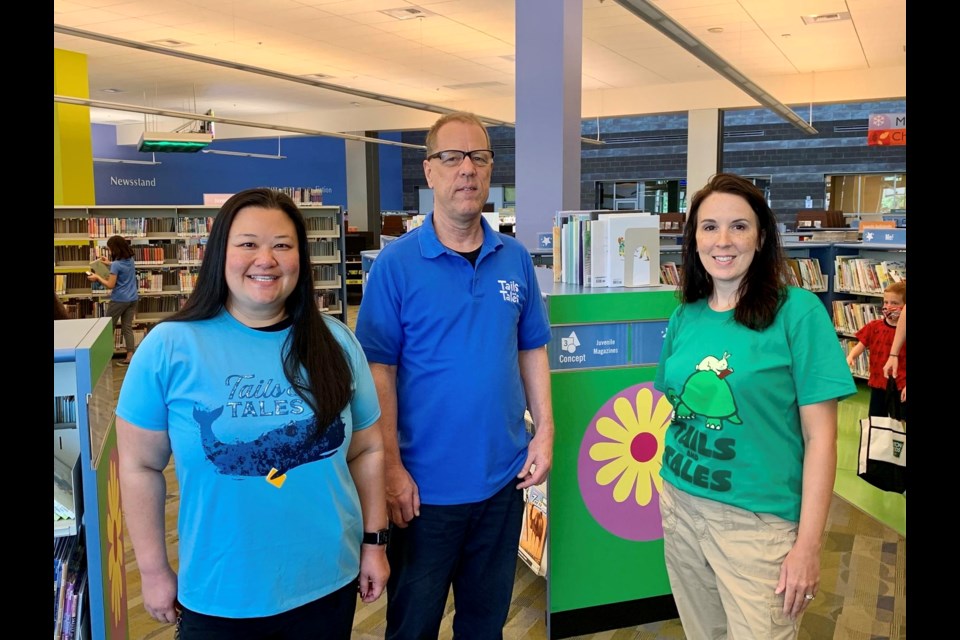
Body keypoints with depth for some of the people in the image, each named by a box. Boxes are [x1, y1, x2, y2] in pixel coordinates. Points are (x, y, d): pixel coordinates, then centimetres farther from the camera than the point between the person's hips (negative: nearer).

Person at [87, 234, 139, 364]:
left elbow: (110, 285, -16)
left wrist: (97, 277, -4)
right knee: (127, 327, 7)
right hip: (132, 299, 7)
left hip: (119, 300, -7)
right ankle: (129, 356, 3)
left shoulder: (116, 265, -18)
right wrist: (110, 263, 26)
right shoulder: (130, 260, 4)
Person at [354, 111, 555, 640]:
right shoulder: (396, 263, -10)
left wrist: (544, 431, 1)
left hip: (504, 476, 4)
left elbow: (531, 350, 9)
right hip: (425, 483, -3)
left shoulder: (515, 259, 2)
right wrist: (391, 468, -14)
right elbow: (378, 370, -11)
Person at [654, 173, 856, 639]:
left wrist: (808, 544, -14)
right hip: (681, 507, 5)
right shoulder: (684, 317, 3)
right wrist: (670, 488, 9)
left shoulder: (797, 312, -11)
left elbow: (820, 435, -12)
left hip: (759, 520, -4)